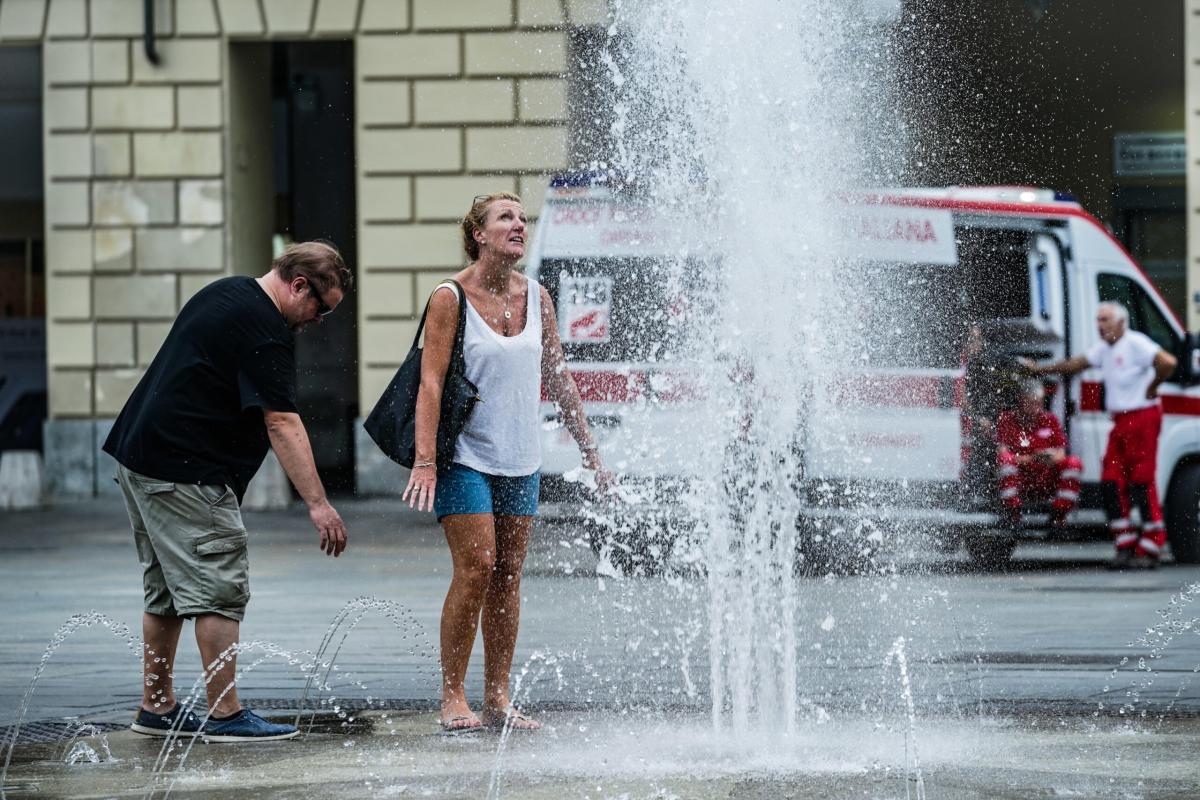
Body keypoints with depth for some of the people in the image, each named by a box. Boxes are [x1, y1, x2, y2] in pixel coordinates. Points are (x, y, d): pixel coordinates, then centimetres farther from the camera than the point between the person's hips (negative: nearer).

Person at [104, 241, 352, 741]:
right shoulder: (265, 328, -16)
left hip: (137, 456, 10)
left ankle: (155, 707, 20)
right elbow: (282, 424, -22)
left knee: (167, 591, 15)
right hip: (186, 471, -10)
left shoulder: (225, 293, 16)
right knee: (219, 590, -7)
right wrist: (317, 504, -24)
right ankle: (225, 715, -7)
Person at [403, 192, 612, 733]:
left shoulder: (536, 298, 8)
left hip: (520, 459, 5)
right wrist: (425, 460, -22)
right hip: (467, 455, -5)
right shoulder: (450, 298, -8)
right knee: (475, 567, -12)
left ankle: (497, 697, 8)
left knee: (509, 574, 4)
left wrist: (589, 453, 15)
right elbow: (431, 381, -13)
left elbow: (558, 380, 15)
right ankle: (452, 698, -5)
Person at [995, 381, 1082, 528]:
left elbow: (1061, 454, 1)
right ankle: (1013, 514, -24)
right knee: (1005, 459, -31)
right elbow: (1002, 454, -13)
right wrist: (1031, 458, -29)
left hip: (1046, 482, 2)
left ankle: (1057, 515, -15)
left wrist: (1051, 457, -26)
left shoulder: (1050, 420, 7)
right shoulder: (1007, 420, -1)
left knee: (1074, 463, -20)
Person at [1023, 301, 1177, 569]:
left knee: (1142, 482, -9)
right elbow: (1076, 364, 25)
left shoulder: (1136, 343, -13)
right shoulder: (1104, 348, 15)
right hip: (1120, 421, 9)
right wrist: (1040, 369, 25)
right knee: (1112, 482, 5)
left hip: (1142, 418, -9)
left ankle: (1149, 550, -6)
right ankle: (1126, 545, 11)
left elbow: (1167, 363, -25)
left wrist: (1151, 388, -15)